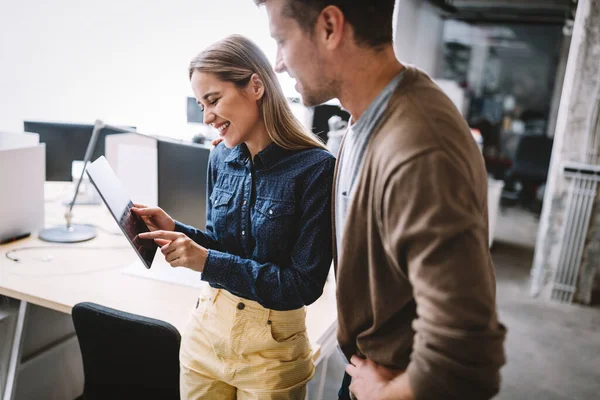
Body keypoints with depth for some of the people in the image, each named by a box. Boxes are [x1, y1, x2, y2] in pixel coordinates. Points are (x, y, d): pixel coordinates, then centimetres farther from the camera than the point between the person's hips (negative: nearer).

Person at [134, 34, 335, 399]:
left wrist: (207, 261, -23)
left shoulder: (316, 168, -20)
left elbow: (305, 285, -19)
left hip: (271, 344, -5)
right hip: (208, 327, 5)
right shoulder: (221, 158, -1)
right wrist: (175, 231, -9)